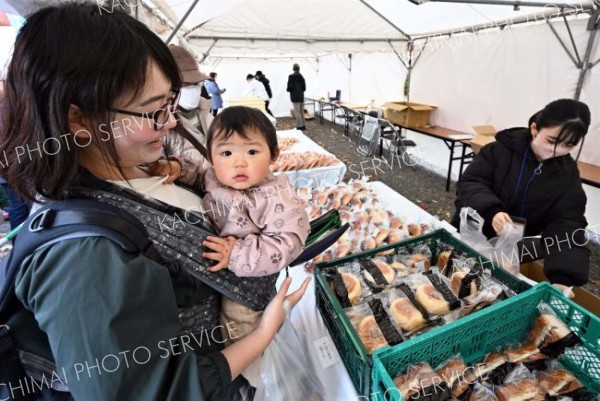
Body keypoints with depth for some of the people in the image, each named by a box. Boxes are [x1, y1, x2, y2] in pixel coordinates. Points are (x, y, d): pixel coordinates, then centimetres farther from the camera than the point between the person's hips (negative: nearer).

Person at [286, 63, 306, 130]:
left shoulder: (291, 76, -9)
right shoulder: (301, 77, 8)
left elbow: (290, 87, -12)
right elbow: (304, 87, 9)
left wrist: (288, 90, 8)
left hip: (295, 97, -6)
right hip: (301, 96, 6)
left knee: (297, 112, -5)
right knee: (302, 112, 13)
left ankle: (300, 126, -6)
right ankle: (303, 125, 17)